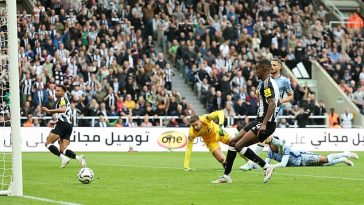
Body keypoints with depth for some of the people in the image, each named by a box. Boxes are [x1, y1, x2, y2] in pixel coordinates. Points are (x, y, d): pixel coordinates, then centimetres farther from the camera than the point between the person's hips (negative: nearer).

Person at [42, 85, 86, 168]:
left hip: (62, 124, -9)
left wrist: (49, 111, -24)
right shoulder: (66, 100, 28)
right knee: (62, 150, 3)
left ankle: (63, 158, -23)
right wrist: (55, 122, 33)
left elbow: (63, 109, -23)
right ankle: (78, 157, -17)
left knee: (48, 143, -8)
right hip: (69, 124, 9)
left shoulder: (62, 99, -2)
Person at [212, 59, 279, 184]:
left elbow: (272, 104, -26)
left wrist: (264, 124, -32)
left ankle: (266, 167, -11)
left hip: (266, 123, -11)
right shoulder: (269, 83, 18)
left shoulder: (267, 83, -14)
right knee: (232, 142, 10)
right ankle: (226, 176, 14)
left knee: (239, 146, -17)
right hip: (259, 121, 11)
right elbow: (273, 103, 26)